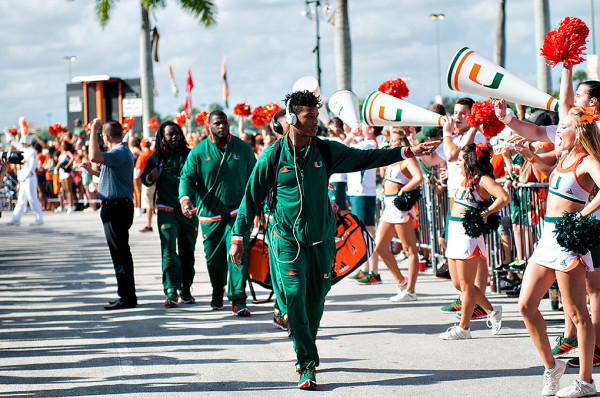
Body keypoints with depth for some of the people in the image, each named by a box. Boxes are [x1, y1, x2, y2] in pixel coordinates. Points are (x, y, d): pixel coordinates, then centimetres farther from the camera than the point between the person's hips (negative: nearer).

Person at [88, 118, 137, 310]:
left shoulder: (120, 153, -16)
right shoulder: (121, 152, 17)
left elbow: (95, 156, -32)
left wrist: (93, 130, -23)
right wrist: (93, 172, 36)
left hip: (116, 208, -11)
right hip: (117, 207, 11)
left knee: (120, 253, -7)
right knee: (120, 253, 15)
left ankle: (127, 297, -4)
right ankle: (126, 295, 21)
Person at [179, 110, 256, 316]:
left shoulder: (243, 148, 4)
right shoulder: (199, 152, 2)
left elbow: (254, 178, 12)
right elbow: (187, 177, -2)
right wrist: (185, 198, -21)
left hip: (237, 212, -1)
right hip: (210, 214, 1)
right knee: (214, 259, 11)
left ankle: (238, 299, -12)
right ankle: (217, 292, 35)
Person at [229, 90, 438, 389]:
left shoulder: (326, 151, 3)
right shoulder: (273, 156, -4)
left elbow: (365, 158, 8)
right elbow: (252, 197, 1)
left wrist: (407, 152, 2)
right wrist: (238, 237, 1)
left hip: (321, 239, 3)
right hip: (287, 239, -3)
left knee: (315, 299, 9)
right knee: (295, 296, -14)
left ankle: (305, 351, 31)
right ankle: (307, 364, -12)